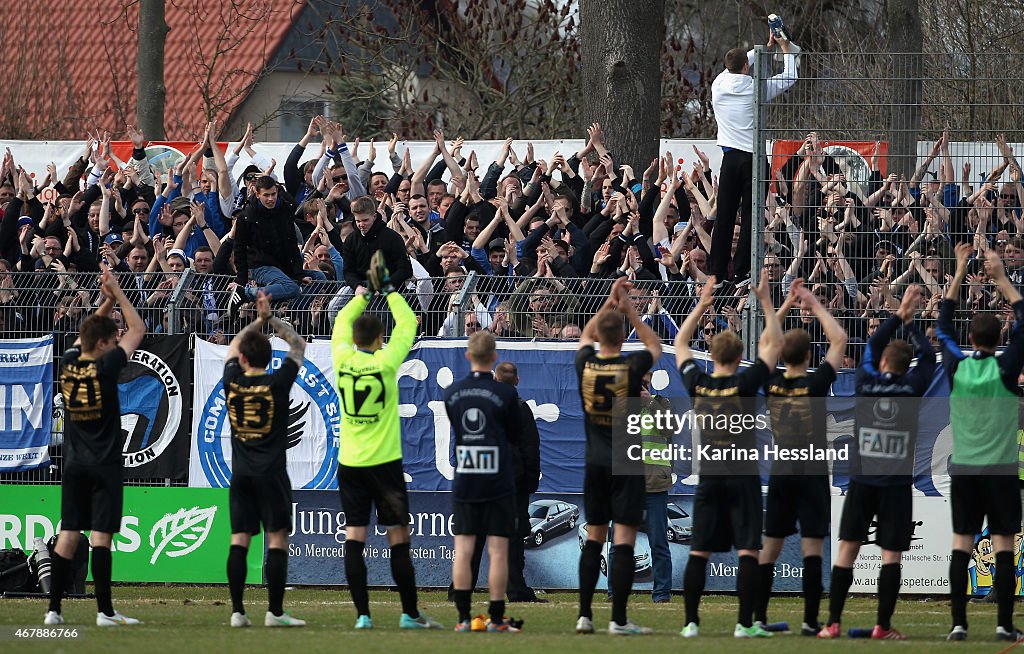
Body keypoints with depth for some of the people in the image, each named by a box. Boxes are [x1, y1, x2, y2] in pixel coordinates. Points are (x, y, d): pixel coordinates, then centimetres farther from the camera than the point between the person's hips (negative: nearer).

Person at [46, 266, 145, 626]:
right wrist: (117, 294, 3)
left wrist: (108, 301, 16)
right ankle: (104, 611, -9)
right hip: (104, 463, -5)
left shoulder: (69, 363, 2)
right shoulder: (105, 367, -13)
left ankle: (54, 609, 2)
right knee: (100, 535, -7)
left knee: (68, 533, 5)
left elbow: (88, 331, 23)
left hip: (73, 462, 5)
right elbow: (138, 329, -3)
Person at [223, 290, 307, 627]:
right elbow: (298, 344, 8)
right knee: (277, 540, -2)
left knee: (239, 541, 2)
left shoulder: (232, 382, 1)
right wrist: (270, 318, 9)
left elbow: (234, 345, 22)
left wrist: (258, 319, 23)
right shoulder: (277, 384, -7)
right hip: (271, 473, -3)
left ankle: (237, 611, -2)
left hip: (241, 473, 3)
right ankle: (275, 611, -6)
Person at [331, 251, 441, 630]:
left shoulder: (342, 360, -3)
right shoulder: (386, 362, -9)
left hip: (349, 464, 2)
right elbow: (407, 325, 5)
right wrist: (388, 290, 16)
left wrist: (366, 291, 25)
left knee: (354, 538, 0)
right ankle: (409, 614, 7)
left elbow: (342, 321, 16)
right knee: (398, 538, 4)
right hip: (384, 462, -2)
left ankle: (362, 614, -6)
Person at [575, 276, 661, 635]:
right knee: (624, 539, -4)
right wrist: (629, 309, 12)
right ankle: (619, 619, -8)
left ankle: (585, 615, 9)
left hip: (595, 464, 4)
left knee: (593, 538, 12)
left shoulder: (585, 365, -3)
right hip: (626, 464, -4)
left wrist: (609, 302, 22)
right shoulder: (632, 367, -12)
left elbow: (586, 335, 21)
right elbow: (655, 345, 11)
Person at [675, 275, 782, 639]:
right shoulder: (745, 384, -10)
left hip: (708, 477, 3)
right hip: (743, 477, -3)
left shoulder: (697, 384, 0)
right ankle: (745, 623, -7)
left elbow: (680, 343, 16)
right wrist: (766, 302, 3)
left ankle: (691, 622, 3)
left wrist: (702, 305, 18)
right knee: (747, 551, -2)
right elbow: (774, 342, -3)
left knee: (699, 551, 5)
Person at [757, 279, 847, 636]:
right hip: (813, 473, -4)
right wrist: (815, 305, 5)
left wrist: (786, 305, 17)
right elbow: (839, 339, -2)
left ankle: (758, 616, 6)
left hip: (780, 473, 4)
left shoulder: (772, 383, 0)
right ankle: (810, 620, -9)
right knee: (812, 547, -5)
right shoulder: (815, 384, -9)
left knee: (770, 547, 8)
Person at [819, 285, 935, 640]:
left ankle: (833, 623, 2)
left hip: (862, 480, 1)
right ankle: (883, 626, 0)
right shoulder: (912, 388, -3)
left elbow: (872, 347, 17)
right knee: (891, 554, 1)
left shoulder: (866, 384, 0)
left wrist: (899, 316, 21)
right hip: (897, 483, -1)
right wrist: (910, 321, 21)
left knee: (848, 548, 5)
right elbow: (928, 356, 13)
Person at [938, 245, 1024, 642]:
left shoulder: (957, 368, -2)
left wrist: (960, 273, 15)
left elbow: (943, 326, 13)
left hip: (963, 469, 2)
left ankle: (958, 623, -3)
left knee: (961, 544, 2)